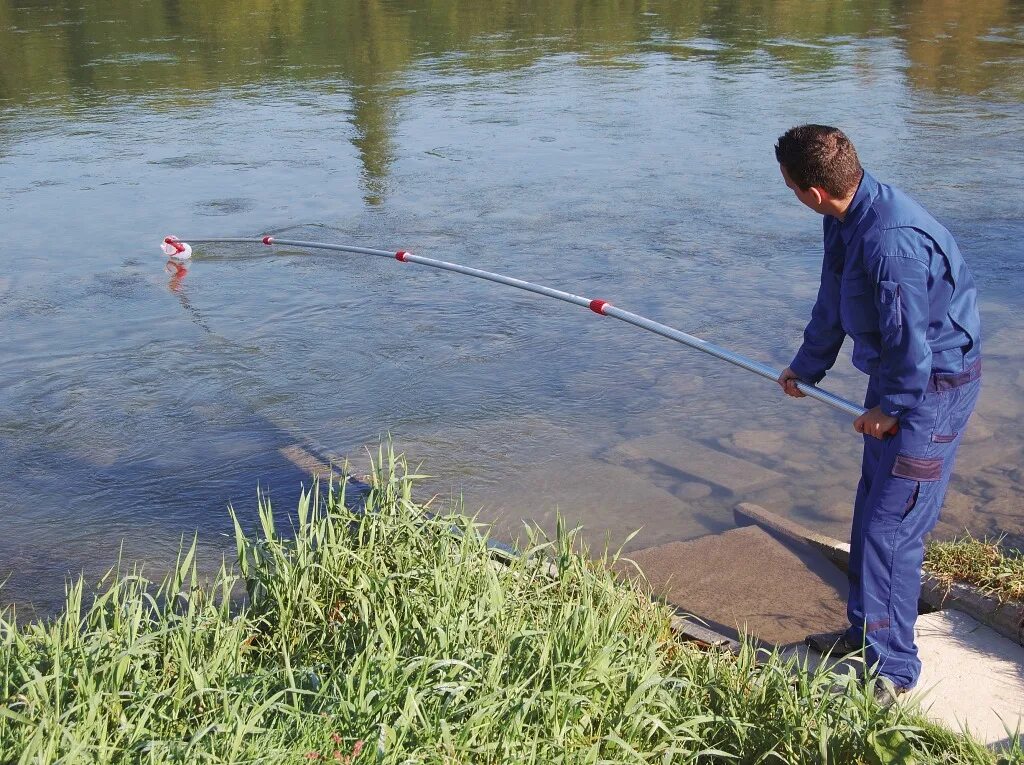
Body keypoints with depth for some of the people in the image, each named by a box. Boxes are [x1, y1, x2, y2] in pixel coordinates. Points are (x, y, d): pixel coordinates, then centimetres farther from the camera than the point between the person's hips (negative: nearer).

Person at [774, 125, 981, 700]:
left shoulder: (891, 241, -31)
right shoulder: (847, 217, 1)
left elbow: (909, 340, -25)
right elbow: (833, 303, 16)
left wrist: (890, 409, -10)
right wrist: (808, 367, 27)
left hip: (934, 384, -10)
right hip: (897, 374, 10)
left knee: (891, 526, -7)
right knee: (872, 511, 18)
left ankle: (891, 668, 5)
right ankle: (866, 632, 33)